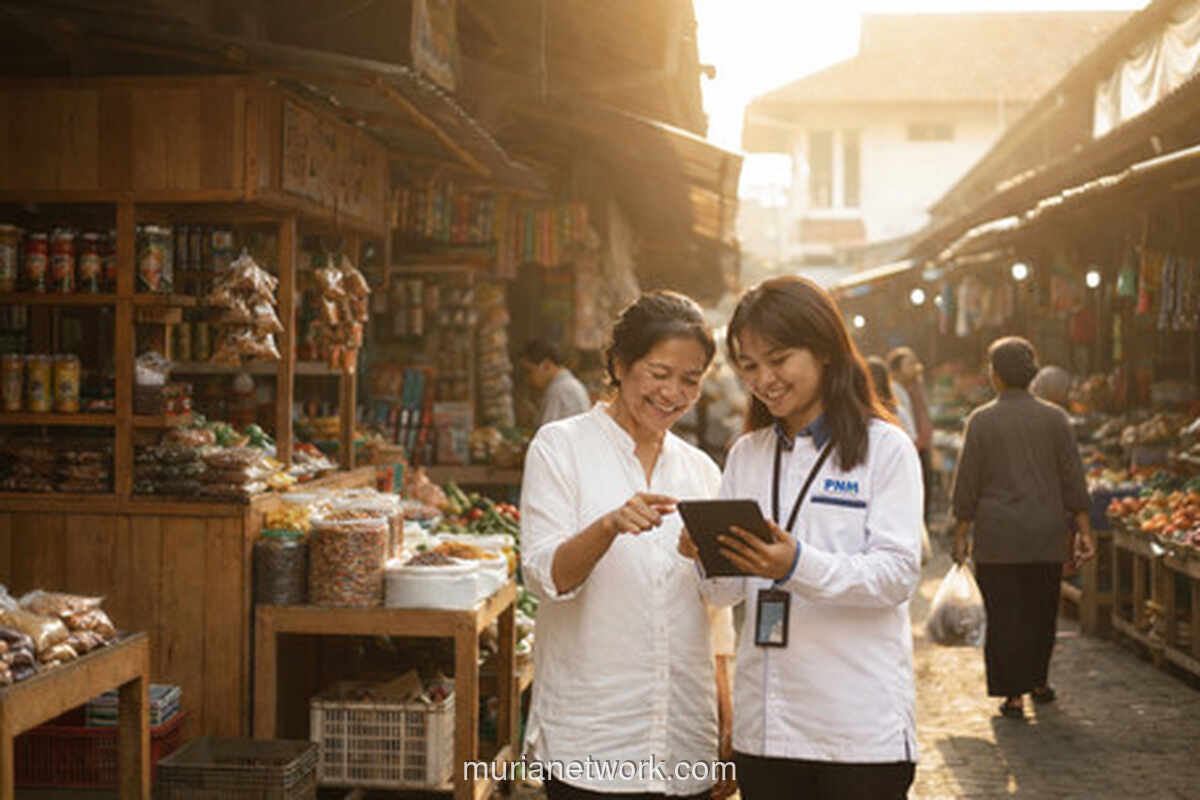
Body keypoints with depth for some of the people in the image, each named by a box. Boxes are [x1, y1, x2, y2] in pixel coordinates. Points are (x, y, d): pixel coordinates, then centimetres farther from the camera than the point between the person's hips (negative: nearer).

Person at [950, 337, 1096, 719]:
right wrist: (1083, 530, 7)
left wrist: (961, 535, 4)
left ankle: (1013, 695, 2)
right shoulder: (1054, 418, 1)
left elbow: (967, 485, -4)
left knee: (1004, 616, 3)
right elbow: (1073, 479, 2)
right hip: (1046, 534, 3)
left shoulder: (981, 420, -5)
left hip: (997, 537, -3)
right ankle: (1039, 681, 31)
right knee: (1042, 612, 18)